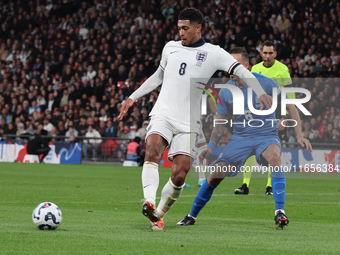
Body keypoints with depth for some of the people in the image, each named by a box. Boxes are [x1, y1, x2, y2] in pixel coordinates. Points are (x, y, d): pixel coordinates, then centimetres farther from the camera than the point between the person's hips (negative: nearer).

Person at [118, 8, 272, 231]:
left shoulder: (213, 53, 3)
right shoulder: (170, 48, 15)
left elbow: (242, 72, -5)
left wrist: (261, 93, -21)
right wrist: (133, 98, 30)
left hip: (188, 123, -2)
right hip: (162, 114, 2)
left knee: (179, 175, -10)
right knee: (152, 152, -28)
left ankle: (159, 214, 9)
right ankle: (149, 203, -42)